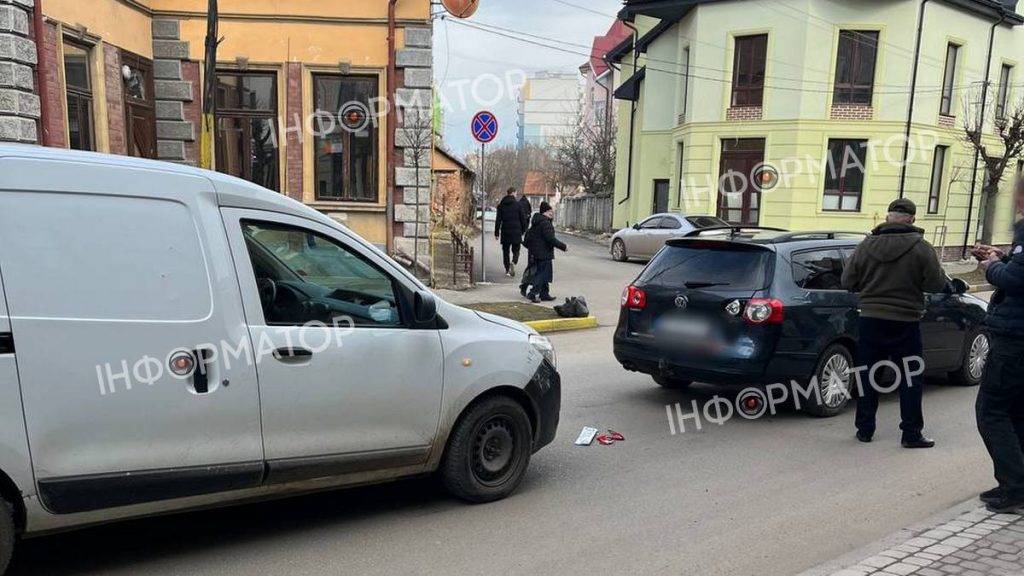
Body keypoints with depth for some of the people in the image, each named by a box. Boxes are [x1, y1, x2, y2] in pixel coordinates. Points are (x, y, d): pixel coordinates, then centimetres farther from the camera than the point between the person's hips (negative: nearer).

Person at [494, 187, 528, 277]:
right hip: (516, 231, -2)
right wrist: (523, 230, 11)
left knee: (506, 251, 13)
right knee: (516, 250, 7)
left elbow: (498, 220, 2)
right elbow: (523, 219, -1)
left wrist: (496, 233, 5)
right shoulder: (517, 204, -3)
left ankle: (507, 270, 13)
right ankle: (513, 262, -22)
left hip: (505, 232, 2)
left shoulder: (501, 205, 3)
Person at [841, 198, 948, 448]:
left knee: (867, 377, 11)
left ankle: (865, 429, 17)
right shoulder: (921, 249, -8)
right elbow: (937, 284, -7)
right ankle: (912, 434, 12)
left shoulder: (866, 246, -2)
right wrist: (913, 282, 12)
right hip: (905, 323, -2)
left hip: (870, 320, 2)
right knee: (910, 380, 8)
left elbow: (847, 282, 2)